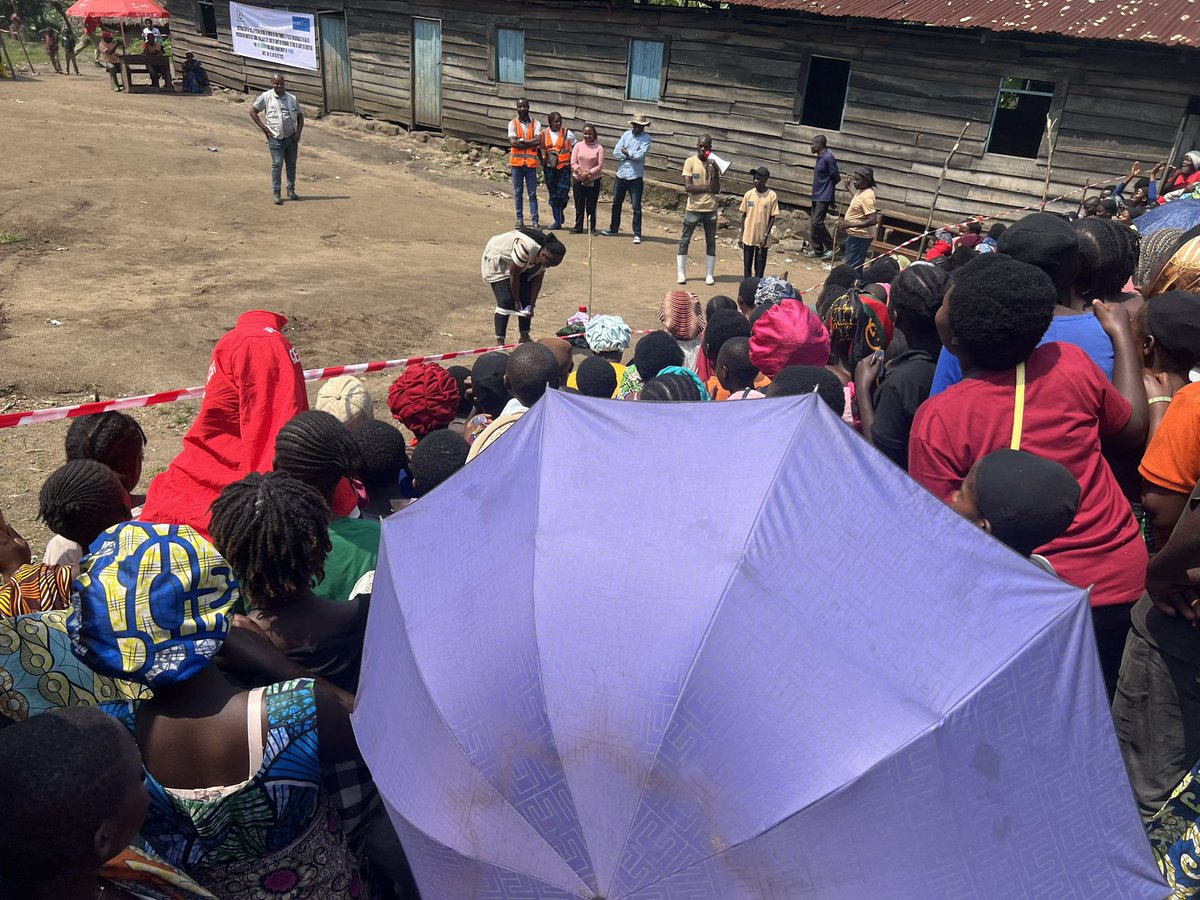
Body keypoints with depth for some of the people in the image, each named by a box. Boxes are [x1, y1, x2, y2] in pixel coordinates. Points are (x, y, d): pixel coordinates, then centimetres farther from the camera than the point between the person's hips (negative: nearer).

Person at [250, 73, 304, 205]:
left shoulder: (292, 98, 4)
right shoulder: (266, 96, -4)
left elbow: (300, 115, 14)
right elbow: (253, 111, 1)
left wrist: (299, 132, 1)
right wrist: (264, 128, -5)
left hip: (291, 138, 3)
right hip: (275, 138, -3)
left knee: (291, 164, 9)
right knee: (277, 165, -5)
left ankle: (291, 191, 21)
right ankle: (276, 193, 1)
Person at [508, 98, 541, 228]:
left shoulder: (536, 123, 4)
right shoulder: (512, 123, 2)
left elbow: (538, 140, -11)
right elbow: (512, 142, -11)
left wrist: (521, 141, -10)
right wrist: (531, 144, -10)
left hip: (531, 162, 0)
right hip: (517, 162, 0)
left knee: (532, 193, 2)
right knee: (518, 192, 7)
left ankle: (535, 220, 4)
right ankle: (519, 218, 14)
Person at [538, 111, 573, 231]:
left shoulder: (567, 133, -2)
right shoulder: (543, 134, 4)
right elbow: (539, 149, 18)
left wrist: (571, 160, 0)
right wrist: (542, 161, 7)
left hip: (564, 168, -3)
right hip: (549, 168, 3)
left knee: (562, 193, -12)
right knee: (553, 195, 6)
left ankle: (561, 210, 21)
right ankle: (557, 222, 14)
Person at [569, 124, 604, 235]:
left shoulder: (599, 148, -3)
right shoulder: (578, 146, 1)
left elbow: (600, 165, -7)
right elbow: (573, 162, -2)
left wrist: (588, 173, -15)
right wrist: (580, 172, -16)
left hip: (593, 181, -2)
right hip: (578, 180, 2)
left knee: (591, 205, 2)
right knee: (579, 205, 7)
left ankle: (592, 228, 11)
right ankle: (578, 227, 16)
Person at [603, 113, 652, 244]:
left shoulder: (646, 138, -6)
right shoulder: (626, 134, 5)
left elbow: (640, 155, -21)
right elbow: (616, 153, -3)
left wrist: (626, 152, -9)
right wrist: (632, 155, -12)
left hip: (635, 177, -5)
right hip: (621, 175, 5)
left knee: (636, 207, -3)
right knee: (616, 203, 16)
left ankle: (637, 234, 4)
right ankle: (614, 228, 31)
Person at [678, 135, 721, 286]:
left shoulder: (713, 163, 1)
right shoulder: (690, 162, -5)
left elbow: (717, 190, -7)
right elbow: (688, 187, -15)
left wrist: (715, 170, -17)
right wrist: (708, 188, -10)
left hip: (710, 210, 2)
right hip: (693, 209, -2)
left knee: (711, 243, 7)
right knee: (684, 241, 3)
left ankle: (709, 274, 15)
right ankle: (680, 273, 11)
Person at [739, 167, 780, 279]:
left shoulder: (772, 196, -7)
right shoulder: (749, 194, -1)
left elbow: (772, 218, -4)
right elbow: (744, 215, 5)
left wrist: (766, 236, -11)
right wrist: (742, 235, 3)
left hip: (762, 238, -2)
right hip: (748, 237, 2)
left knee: (760, 267, 4)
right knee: (747, 265, 7)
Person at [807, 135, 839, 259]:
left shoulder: (828, 157, -17)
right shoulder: (820, 157, 12)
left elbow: (837, 177, -14)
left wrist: (827, 188, 0)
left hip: (824, 196, -10)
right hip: (817, 195, 10)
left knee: (817, 223, -13)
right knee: (813, 223, 10)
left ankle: (831, 247, -2)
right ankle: (817, 250, 17)